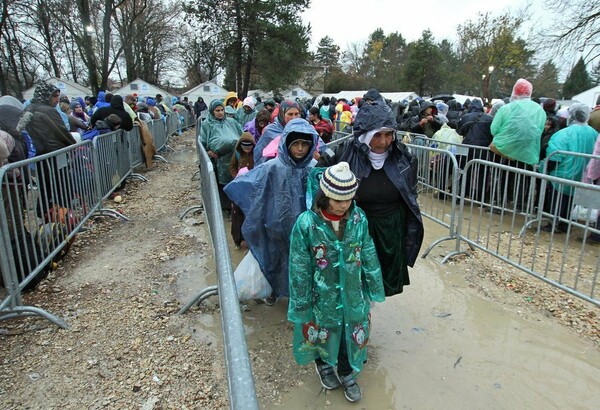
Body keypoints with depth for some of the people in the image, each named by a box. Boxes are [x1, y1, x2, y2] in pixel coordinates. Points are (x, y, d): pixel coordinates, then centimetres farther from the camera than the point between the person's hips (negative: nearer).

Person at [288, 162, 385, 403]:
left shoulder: (359, 219, -13)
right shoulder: (306, 224, -22)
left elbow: (369, 257, -1)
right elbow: (299, 269, -14)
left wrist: (373, 289, 5)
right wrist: (301, 304, -8)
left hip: (353, 295, 2)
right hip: (322, 297, -2)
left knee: (352, 335, 18)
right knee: (323, 333, 21)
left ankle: (347, 373, 47)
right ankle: (323, 364, 53)